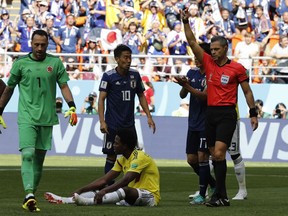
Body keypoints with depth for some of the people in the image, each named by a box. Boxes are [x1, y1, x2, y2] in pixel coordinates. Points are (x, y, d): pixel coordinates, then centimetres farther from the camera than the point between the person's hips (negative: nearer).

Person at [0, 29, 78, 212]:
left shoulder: (55, 63, 6)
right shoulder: (20, 63, 4)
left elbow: (64, 86, 4)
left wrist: (72, 107, -11)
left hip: (47, 118, 2)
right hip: (27, 117, -2)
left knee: (39, 158, 6)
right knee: (28, 154, -17)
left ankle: (31, 197, 12)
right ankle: (29, 194, -27)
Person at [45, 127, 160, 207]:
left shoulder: (139, 157, -16)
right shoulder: (122, 160, 12)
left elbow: (126, 180, -29)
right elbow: (104, 180, 10)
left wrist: (105, 190, -37)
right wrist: (81, 190, 2)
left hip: (150, 196, -9)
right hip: (133, 196, 9)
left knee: (126, 191, -38)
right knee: (100, 189, -2)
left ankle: (90, 202, -55)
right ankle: (65, 200, -17)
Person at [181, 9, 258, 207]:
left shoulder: (237, 68, -3)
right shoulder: (208, 63, 8)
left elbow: (247, 91, 3)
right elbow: (192, 42, 6)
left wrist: (253, 113, 1)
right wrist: (186, 22, -2)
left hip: (227, 114, -5)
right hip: (211, 114, 5)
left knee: (219, 153, -16)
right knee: (215, 156, 6)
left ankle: (219, 196, -16)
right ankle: (222, 195, 13)